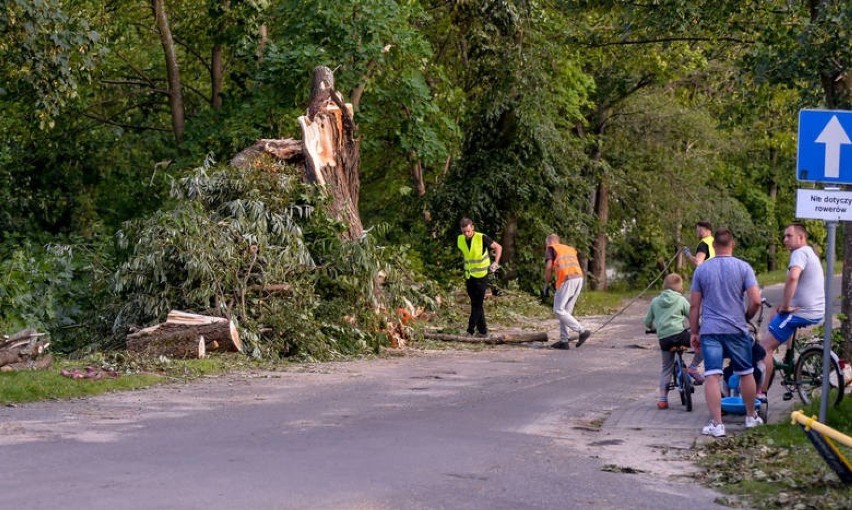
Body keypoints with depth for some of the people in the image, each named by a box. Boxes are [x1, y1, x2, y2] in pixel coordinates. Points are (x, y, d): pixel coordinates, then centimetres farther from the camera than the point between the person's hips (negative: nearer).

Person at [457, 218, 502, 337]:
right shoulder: (460, 240, 3)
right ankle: (482, 330, 15)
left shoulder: (482, 238, -13)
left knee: (477, 304, -7)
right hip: (469, 277, 6)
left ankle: (470, 330, -8)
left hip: (481, 276, -6)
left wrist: (496, 262, -14)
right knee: (475, 304, 9)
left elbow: (498, 247, -5)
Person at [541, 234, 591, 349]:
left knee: (558, 310, -4)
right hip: (579, 278, 7)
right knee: (566, 311, 13)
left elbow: (549, 267, -1)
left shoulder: (550, 249, 12)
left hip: (567, 280, -7)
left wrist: (546, 285, 5)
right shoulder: (570, 249, 30)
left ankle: (582, 331, -12)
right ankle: (563, 341, 11)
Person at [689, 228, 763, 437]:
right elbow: (756, 300, -9)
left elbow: (694, 305, 4)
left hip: (710, 331, 0)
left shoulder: (702, 269, 3)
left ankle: (716, 424, -9)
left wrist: (694, 332, 13)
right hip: (737, 329, 0)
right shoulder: (743, 267, -2)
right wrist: (747, 317, 10)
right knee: (746, 373, 17)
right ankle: (751, 416, 29)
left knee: (712, 376, -3)